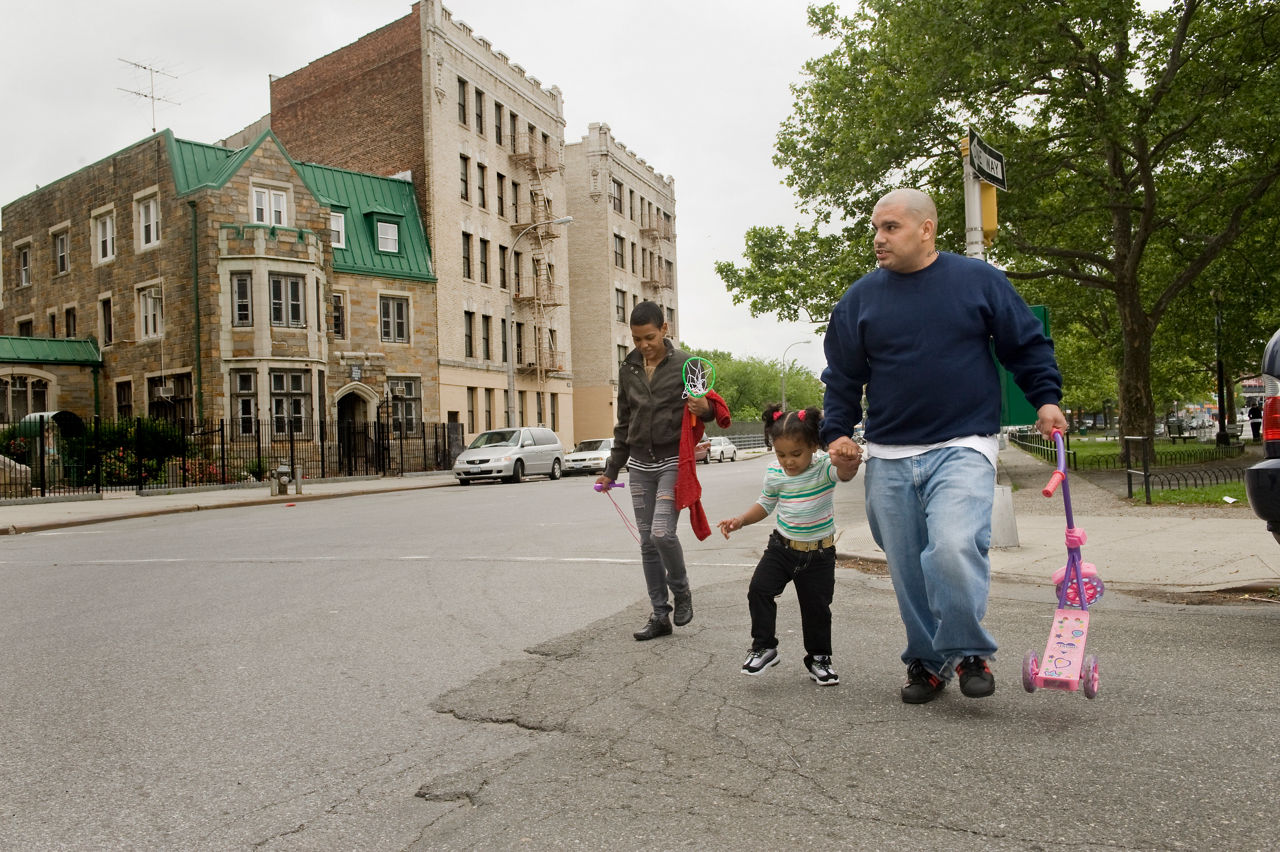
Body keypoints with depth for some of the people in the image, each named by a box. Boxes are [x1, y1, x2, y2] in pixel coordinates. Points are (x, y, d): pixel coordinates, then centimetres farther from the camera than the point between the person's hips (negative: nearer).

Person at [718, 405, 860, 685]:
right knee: (759, 590, -13)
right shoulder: (774, 474, -7)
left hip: (819, 554, -2)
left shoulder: (824, 467, -18)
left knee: (817, 606, 9)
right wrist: (740, 520, -5)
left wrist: (847, 464, -65)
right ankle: (764, 646, 4)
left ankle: (819, 657, 30)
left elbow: (845, 473, -41)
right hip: (782, 547, 3)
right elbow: (765, 504, 10)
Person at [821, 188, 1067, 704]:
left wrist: (1046, 398, 2)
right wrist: (837, 431, 3)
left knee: (953, 547, -23)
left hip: (962, 448, -3)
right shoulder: (860, 298, 8)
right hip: (889, 458, 3)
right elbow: (842, 376, 13)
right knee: (908, 569, 7)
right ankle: (926, 662, 25)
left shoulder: (979, 281, 4)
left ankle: (970, 654, -1)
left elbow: (1027, 344, 12)